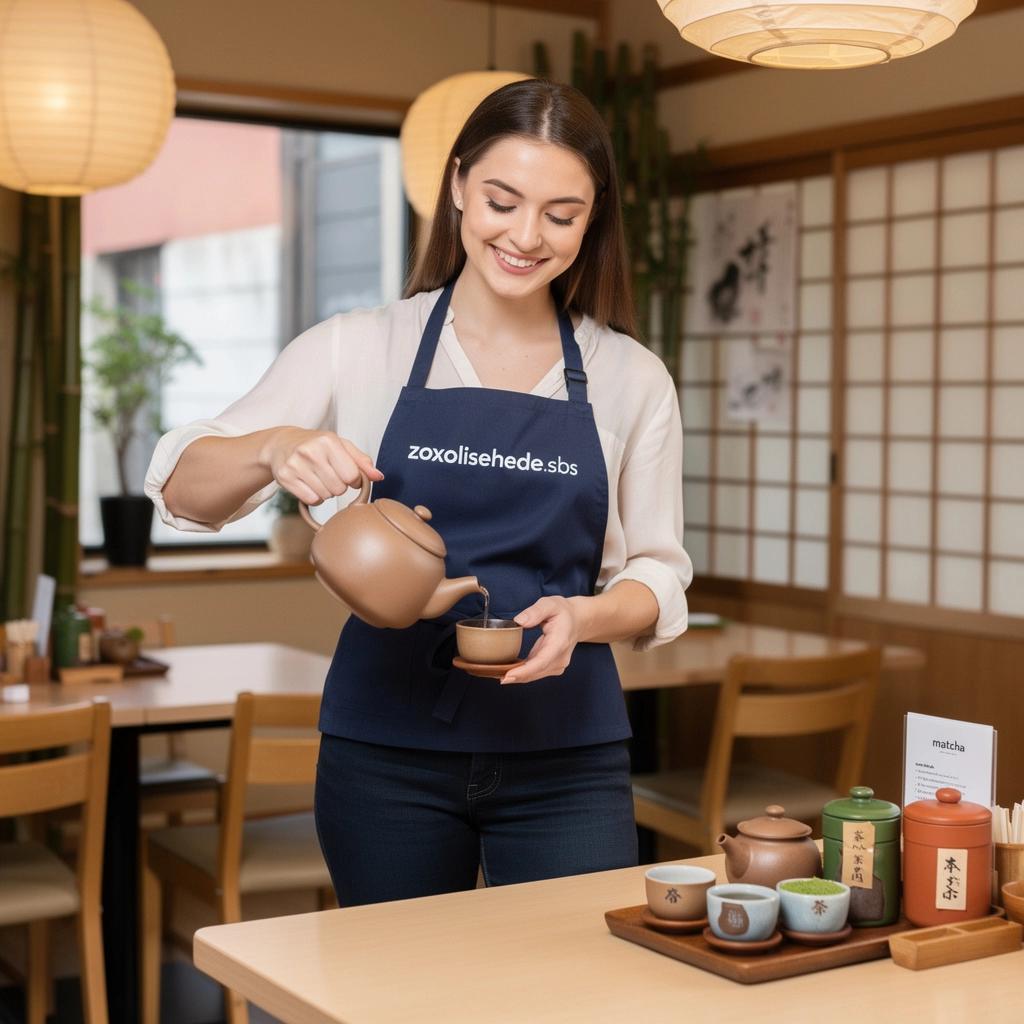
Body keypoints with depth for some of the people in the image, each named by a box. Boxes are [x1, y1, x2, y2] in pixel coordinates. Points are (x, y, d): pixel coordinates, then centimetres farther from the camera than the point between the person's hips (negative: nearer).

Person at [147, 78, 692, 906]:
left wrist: (585, 616, -16)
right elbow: (181, 489, -2)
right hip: (387, 745, 0)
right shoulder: (359, 350, -1)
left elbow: (658, 574, 6)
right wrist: (274, 449, -24)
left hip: (565, 751, 1)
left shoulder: (632, 378, 3)